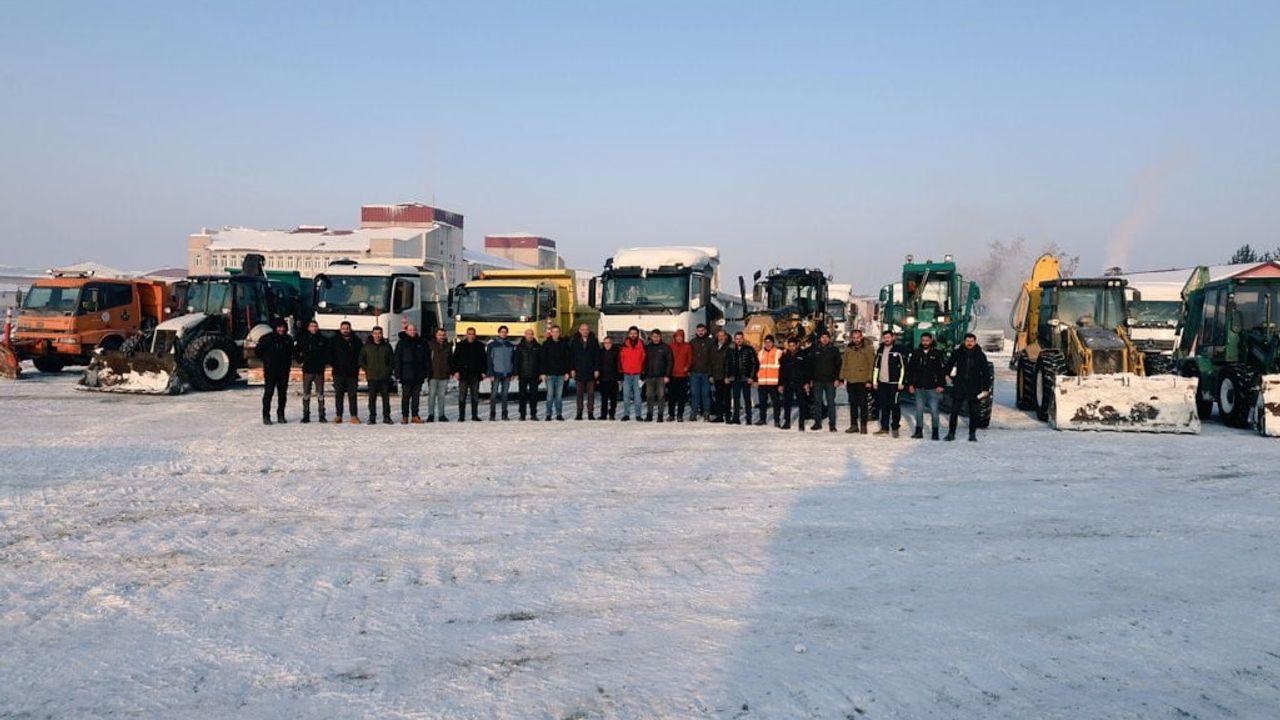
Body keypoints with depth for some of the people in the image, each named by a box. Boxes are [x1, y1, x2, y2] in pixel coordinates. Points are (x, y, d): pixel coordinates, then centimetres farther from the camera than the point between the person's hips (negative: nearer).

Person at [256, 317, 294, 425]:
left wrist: (289, 362, 8)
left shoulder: (288, 340, 8)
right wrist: (267, 360, -1)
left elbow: (292, 353, 21)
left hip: (284, 371, 4)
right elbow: (258, 352, 2)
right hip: (270, 371, -4)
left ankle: (281, 416, 15)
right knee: (268, 393, -5)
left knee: (282, 394, 6)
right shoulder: (267, 338, -3)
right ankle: (266, 416, 0)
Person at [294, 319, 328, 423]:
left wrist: (325, 362, 3)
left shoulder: (323, 340, 3)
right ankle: (306, 416, 7)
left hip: (319, 371, 0)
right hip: (307, 370, 0)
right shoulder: (303, 339, 2)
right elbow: (295, 351, 11)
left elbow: (328, 352, 13)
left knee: (320, 394, 1)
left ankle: (322, 416, 5)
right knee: (306, 393, 2)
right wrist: (300, 361, 3)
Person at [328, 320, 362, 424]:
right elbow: (329, 353, 4)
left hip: (352, 373, 0)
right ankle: (338, 415, 9)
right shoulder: (334, 340, 4)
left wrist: (357, 366, 2)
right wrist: (332, 364, -6)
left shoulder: (356, 341, 7)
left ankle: (354, 416, 0)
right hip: (339, 372, 0)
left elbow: (361, 355, 12)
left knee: (352, 395, 0)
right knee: (339, 395, 3)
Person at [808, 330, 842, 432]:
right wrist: (810, 379, 4)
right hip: (817, 380, 2)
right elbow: (810, 365, 9)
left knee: (831, 402, -2)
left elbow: (838, 365, 2)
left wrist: (837, 378, -6)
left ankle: (832, 424, 0)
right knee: (817, 402, 5)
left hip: (830, 380, -2)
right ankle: (817, 422, 12)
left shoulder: (834, 350, 4)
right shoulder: (814, 350, 7)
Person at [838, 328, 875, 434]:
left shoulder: (868, 348, -4)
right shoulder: (848, 348, 9)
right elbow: (844, 364, 12)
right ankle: (854, 425, 17)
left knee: (862, 404, 0)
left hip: (862, 381, -4)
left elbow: (871, 365, -6)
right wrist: (842, 378, 6)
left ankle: (863, 426, 6)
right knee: (853, 404, 10)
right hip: (850, 380, 5)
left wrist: (869, 380, -11)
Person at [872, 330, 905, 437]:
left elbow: (903, 367, -6)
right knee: (883, 406, 8)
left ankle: (895, 427, 5)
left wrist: (901, 382, -11)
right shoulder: (880, 351, 12)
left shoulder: (897, 351, -4)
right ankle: (884, 427, 15)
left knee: (894, 406, -3)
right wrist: (875, 381, 11)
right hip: (882, 383, 5)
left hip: (893, 383, -5)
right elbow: (876, 366, 17)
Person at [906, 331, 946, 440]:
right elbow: (910, 370, 9)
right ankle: (919, 431, 12)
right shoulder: (916, 353, 7)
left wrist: (940, 385, -7)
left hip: (933, 388, -3)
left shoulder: (937, 354, 0)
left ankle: (935, 432, 7)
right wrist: (910, 384, 3)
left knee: (934, 410, -1)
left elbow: (942, 370, -1)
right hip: (919, 388, 3)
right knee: (919, 410, 5)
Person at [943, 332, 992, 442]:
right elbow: (948, 365, 13)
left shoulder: (980, 355, 2)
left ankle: (972, 434, 16)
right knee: (954, 411, -3)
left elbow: (986, 373, 5)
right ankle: (951, 433, 3)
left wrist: (986, 388, 0)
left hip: (974, 388, 0)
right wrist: (945, 375, -2)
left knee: (973, 412, 6)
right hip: (959, 387, 0)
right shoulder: (957, 353, 2)